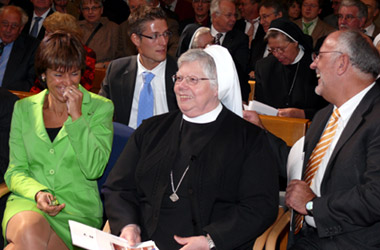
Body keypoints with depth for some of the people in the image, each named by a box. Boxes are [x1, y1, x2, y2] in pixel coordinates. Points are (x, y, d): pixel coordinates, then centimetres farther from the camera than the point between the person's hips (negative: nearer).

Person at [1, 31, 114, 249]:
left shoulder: (100, 108, 4)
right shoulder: (24, 109, 12)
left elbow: (94, 169, -7)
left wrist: (76, 116, -10)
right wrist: (37, 192, -11)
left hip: (77, 210, -2)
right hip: (29, 202, 2)